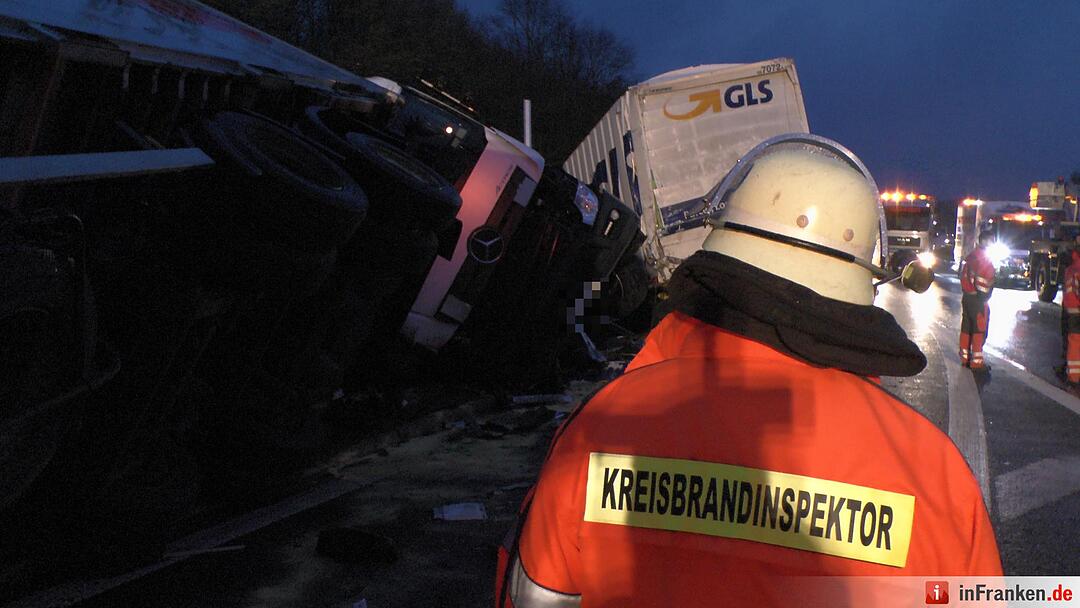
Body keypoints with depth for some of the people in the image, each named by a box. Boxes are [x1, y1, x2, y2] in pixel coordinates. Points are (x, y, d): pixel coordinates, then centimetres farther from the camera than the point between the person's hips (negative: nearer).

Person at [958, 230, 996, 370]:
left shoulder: (970, 256, 13)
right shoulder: (984, 257, -15)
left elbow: (963, 276, 15)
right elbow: (983, 280, -21)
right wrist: (984, 297, -16)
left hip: (966, 297, 9)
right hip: (979, 299, -9)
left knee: (966, 327, 13)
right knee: (980, 329, -3)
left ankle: (965, 356, 20)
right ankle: (976, 360, -1)